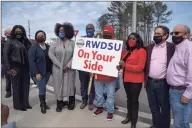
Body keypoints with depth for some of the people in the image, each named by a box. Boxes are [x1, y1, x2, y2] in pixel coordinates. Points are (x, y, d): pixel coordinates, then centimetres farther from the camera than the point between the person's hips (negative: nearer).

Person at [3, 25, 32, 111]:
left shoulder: (25, 42, 11)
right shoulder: (10, 42, -2)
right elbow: (5, 55, -7)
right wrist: (8, 68, -13)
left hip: (25, 67, 5)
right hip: (15, 67, -4)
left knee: (25, 86, 10)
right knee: (17, 86, 4)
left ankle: (25, 103, 25)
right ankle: (18, 105, 19)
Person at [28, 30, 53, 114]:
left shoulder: (48, 47, 7)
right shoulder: (33, 48, -8)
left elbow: (50, 59, 8)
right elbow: (31, 61, -13)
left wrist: (51, 70, 0)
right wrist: (36, 73, -19)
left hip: (47, 71, 4)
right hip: (39, 72, -4)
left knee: (43, 88, 14)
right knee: (42, 88, -1)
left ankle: (43, 103, 29)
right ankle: (42, 104, 20)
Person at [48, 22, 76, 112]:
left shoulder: (72, 43, -1)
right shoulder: (56, 43, 1)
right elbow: (51, 54, -7)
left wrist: (68, 65, -15)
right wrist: (60, 65, -13)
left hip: (69, 68, -1)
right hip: (58, 68, 1)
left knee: (70, 84, 6)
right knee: (59, 85, 4)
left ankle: (71, 102, 21)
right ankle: (60, 103, 17)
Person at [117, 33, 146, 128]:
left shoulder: (141, 51, -11)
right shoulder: (127, 51, 13)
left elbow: (140, 67, -18)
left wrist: (125, 65, -22)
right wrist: (120, 66, 4)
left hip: (136, 80, -7)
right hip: (126, 79, 7)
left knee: (134, 100, 6)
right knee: (129, 98, 19)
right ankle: (129, 116, 36)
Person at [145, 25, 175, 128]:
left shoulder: (172, 47, -5)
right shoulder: (149, 47, 8)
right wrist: (145, 78, 5)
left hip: (163, 83, -4)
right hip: (150, 82, 4)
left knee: (164, 107, 12)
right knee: (153, 107, 17)